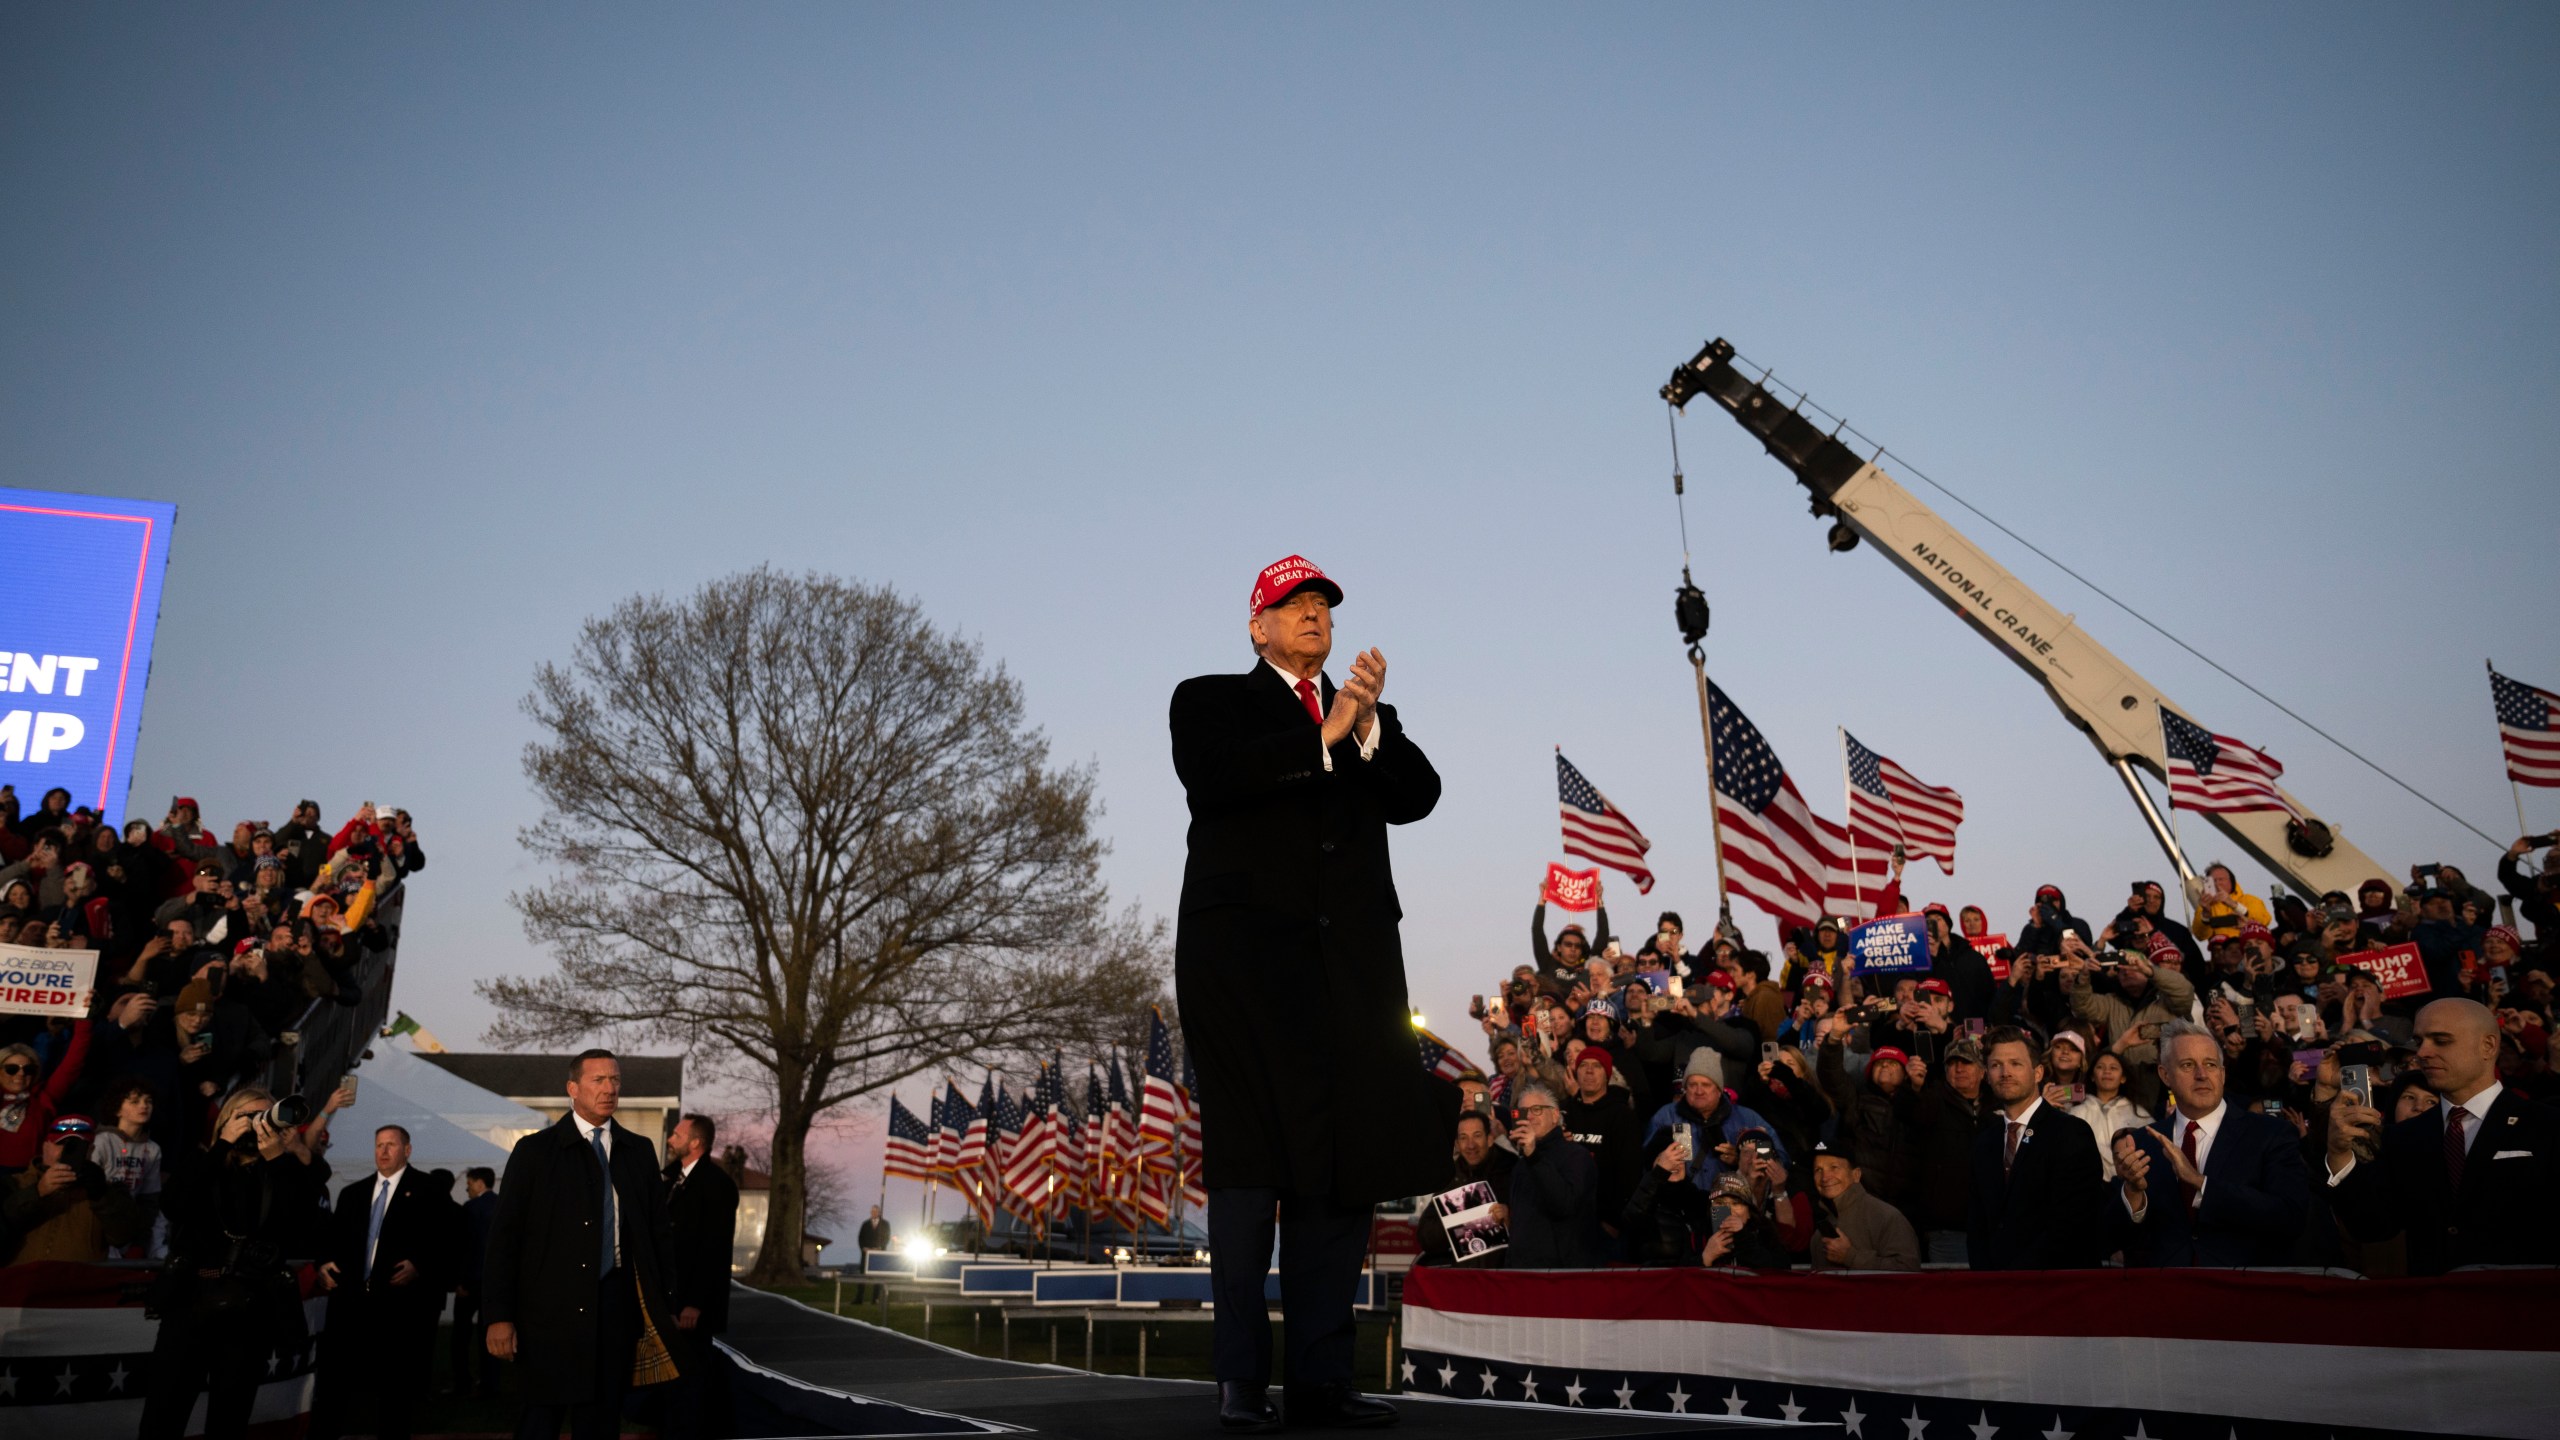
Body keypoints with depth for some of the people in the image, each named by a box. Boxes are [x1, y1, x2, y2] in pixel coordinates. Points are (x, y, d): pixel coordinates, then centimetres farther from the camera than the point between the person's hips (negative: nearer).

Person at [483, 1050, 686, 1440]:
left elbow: (659, 1231, 11)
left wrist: (666, 1305, 6)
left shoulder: (639, 1152, 9)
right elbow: (504, 1236, -3)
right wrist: (499, 1316, -9)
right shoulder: (535, 1151, 0)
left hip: (616, 1302, 3)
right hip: (552, 1306, -3)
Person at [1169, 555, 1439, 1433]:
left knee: (1347, 1158, -1)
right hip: (1246, 946, -4)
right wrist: (1323, 737, -10)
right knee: (1252, 1159, -6)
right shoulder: (1210, 701, 13)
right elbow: (1211, 779, -8)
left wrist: (1369, 725, -8)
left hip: (1353, 956, 4)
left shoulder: (1367, 717, 23)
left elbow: (1416, 796, 7)